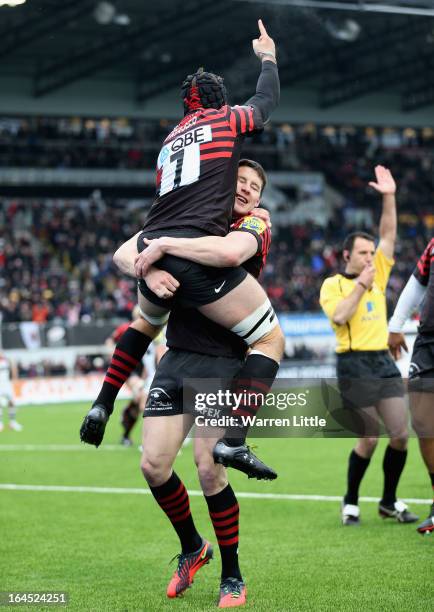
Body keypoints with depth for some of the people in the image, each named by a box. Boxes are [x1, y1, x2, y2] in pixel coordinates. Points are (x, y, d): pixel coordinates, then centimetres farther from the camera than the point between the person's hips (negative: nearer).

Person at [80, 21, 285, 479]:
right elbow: (267, 101, 29)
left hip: (152, 251, 7)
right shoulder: (227, 119, 10)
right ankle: (234, 441, -14)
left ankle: (101, 407, 31)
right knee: (271, 339, 2)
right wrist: (268, 57, 46)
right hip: (198, 256, -7)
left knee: (147, 322, 39)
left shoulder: (169, 141, 25)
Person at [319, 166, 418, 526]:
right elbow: (339, 317, -19)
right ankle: (351, 503, 10)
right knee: (369, 440, -7)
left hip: (384, 362, 6)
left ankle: (389, 502, 12)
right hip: (355, 366, -6)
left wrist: (389, 197, 1)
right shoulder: (332, 284, -1)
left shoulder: (378, 273, 14)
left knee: (401, 434, -1)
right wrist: (361, 284, -16)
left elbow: (389, 235, 10)